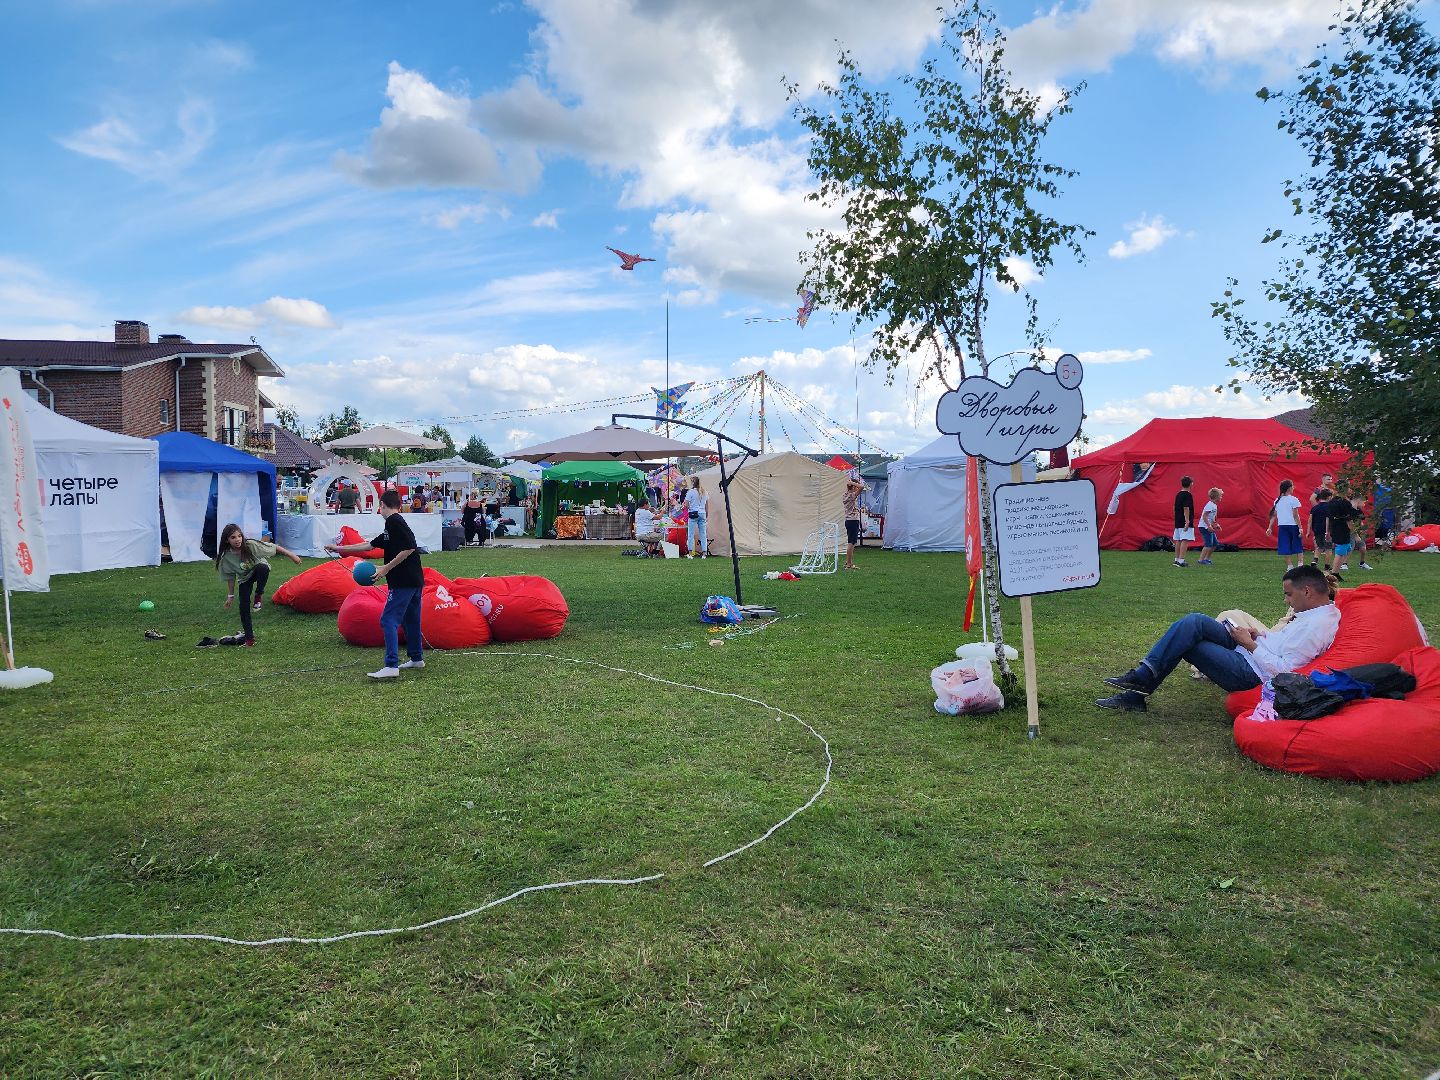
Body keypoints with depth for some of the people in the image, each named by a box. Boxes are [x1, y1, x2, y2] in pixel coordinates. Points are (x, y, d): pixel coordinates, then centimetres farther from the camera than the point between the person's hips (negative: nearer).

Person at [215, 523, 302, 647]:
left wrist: (291, 555, -16)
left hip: (260, 570, -2)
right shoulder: (226, 558, -20)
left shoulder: (251, 546, -28)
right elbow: (230, 577, -7)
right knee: (244, 606, -10)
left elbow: (274, 547, -20)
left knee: (262, 567, -39)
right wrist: (230, 596, -2)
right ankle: (249, 638, 4)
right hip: (245, 578, 2)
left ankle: (258, 597, -16)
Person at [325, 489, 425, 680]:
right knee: (410, 620, 19)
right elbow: (369, 545, 27)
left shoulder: (394, 522, -10)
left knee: (388, 620, -11)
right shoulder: (395, 523, 20)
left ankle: (391, 666, -18)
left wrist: (387, 568, -16)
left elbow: (410, 548, -21)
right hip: (415, 580, 10)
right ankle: (417, 658, 30)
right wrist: (340, 548, 33)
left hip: (403, 581, -10)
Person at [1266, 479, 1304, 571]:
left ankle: (1289, 566, 4)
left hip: (1282, 526, 4)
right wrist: (1300, 528, -10)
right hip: (1293, 525, -4)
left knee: (1285, 547, 5)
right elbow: (1295, 516, -11)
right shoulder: (1293, 500, -7)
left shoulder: (1278, 501, 8)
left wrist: (1270, 528, 12)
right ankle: (1300, 564, 0)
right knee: (1298, 547, 7)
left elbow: (1274, 516, 9)